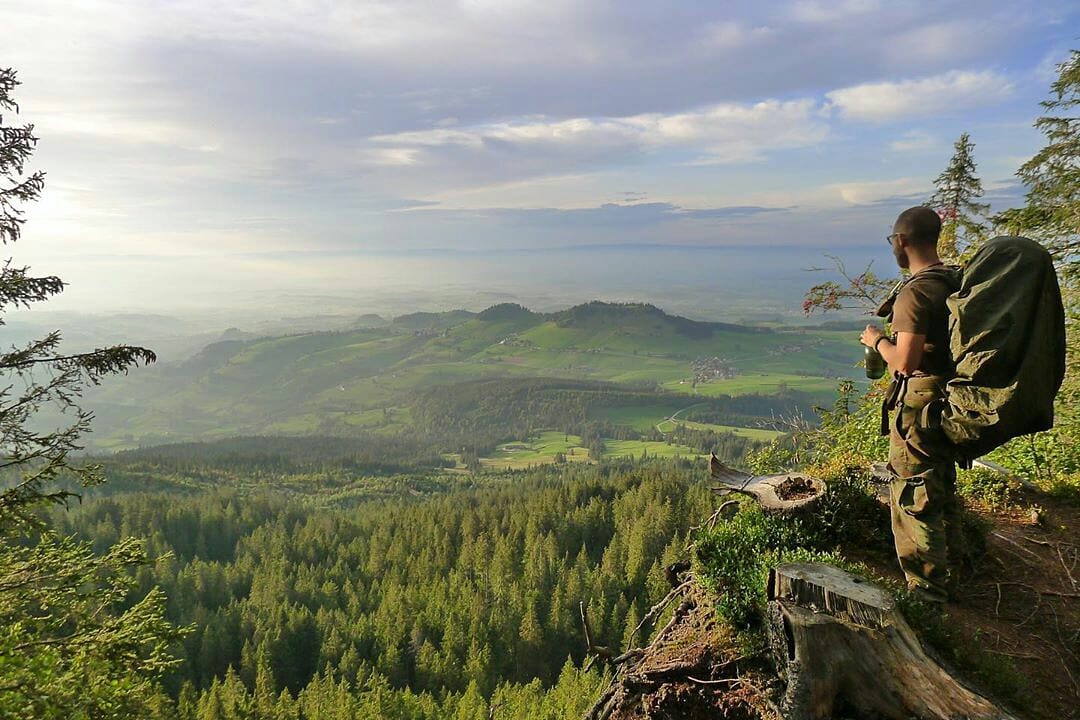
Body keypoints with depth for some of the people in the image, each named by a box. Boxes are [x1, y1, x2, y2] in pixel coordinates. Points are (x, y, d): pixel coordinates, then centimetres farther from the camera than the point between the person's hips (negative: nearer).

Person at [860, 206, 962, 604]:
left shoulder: (915, 293, -22)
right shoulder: (957, 280, 5)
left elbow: (904, 363, -26)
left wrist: (877, 339, -9)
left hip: (919, 402, -9)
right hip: (951, 399, 9)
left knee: (913, 499, 2)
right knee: (942, 488, 25)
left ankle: (926, 588, 13)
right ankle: (949, 568, 43)